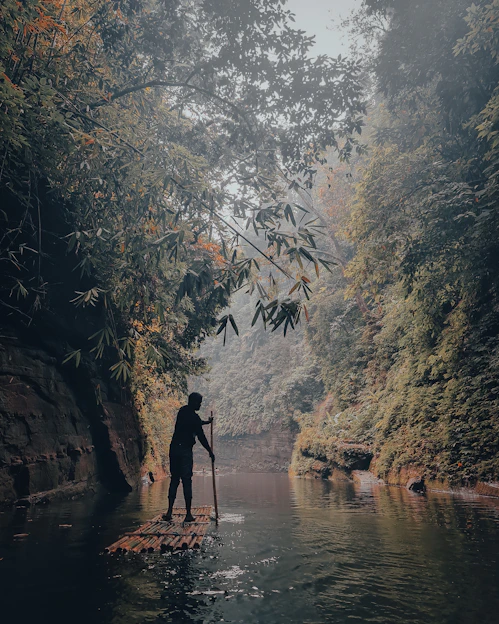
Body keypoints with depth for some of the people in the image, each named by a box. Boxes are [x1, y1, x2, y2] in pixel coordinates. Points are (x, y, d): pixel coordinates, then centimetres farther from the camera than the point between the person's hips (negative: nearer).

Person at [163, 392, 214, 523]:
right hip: (185, 450, -7)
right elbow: (201, 437, -9)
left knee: (174, 479, 11)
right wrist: (210, 452, 2)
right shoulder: (194, 417, -12)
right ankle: (188, 514, 4)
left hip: (174, 448, 7)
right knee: (187, 481, -1)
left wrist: (206, 422, 42)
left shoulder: (182, 411, 11)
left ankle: (169, 512, 9)